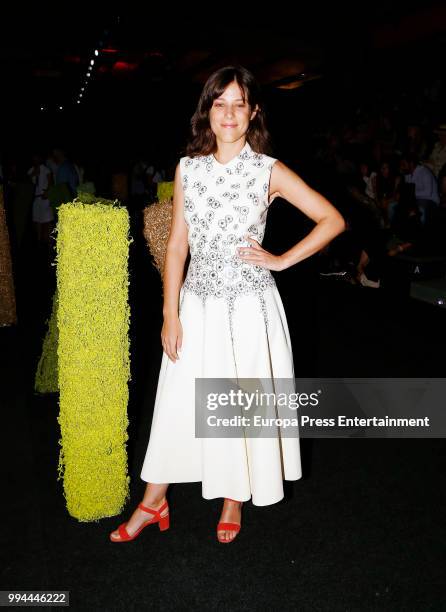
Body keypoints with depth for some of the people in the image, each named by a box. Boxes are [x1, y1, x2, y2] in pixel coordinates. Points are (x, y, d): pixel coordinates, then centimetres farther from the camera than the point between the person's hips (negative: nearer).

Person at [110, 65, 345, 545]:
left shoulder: (269, 171, -4)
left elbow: (333, 221, -2)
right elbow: (177, 245, 2)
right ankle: (153, 503, 27)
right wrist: (170, 314, -2)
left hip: (248, 306, -2)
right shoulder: (188, 168, 3)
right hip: (197, 303, 2)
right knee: (179, 400, 9)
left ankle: (234, 501, 32)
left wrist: (282, 260, -6)